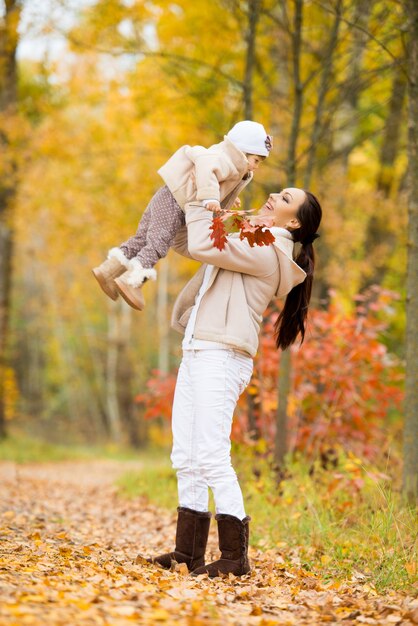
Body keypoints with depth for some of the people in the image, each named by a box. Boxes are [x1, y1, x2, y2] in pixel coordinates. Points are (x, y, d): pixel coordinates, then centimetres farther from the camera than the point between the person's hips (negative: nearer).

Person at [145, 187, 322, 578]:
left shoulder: (267, 252, -8)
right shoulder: (246, 241, 22)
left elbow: (203, 245, -18)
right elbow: (186, 243, 29)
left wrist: (200, 203, -3)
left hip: (221, 358, -10)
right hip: (196, 354, 10)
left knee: (212, 458, -14)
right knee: (185, 458, 7)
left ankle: (235, 557, -11)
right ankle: (189, 550, 10)